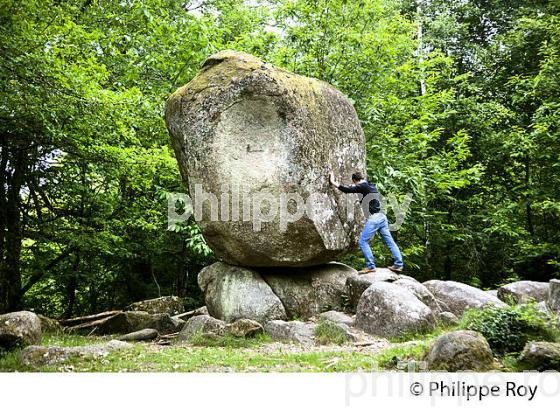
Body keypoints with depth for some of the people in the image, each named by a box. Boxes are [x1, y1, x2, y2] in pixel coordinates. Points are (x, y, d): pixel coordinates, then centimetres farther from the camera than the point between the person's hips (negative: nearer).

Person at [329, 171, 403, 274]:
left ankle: (370, 266, -5)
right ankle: (398, 264, 10)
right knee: (389, 241, 9)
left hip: (373, 219, -8)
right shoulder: (372, 186, 17)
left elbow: (348, 190, -12)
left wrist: (333, 182, -5)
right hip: (382, 217, 9)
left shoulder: (363, 187, -7)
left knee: (363, 241, -1)